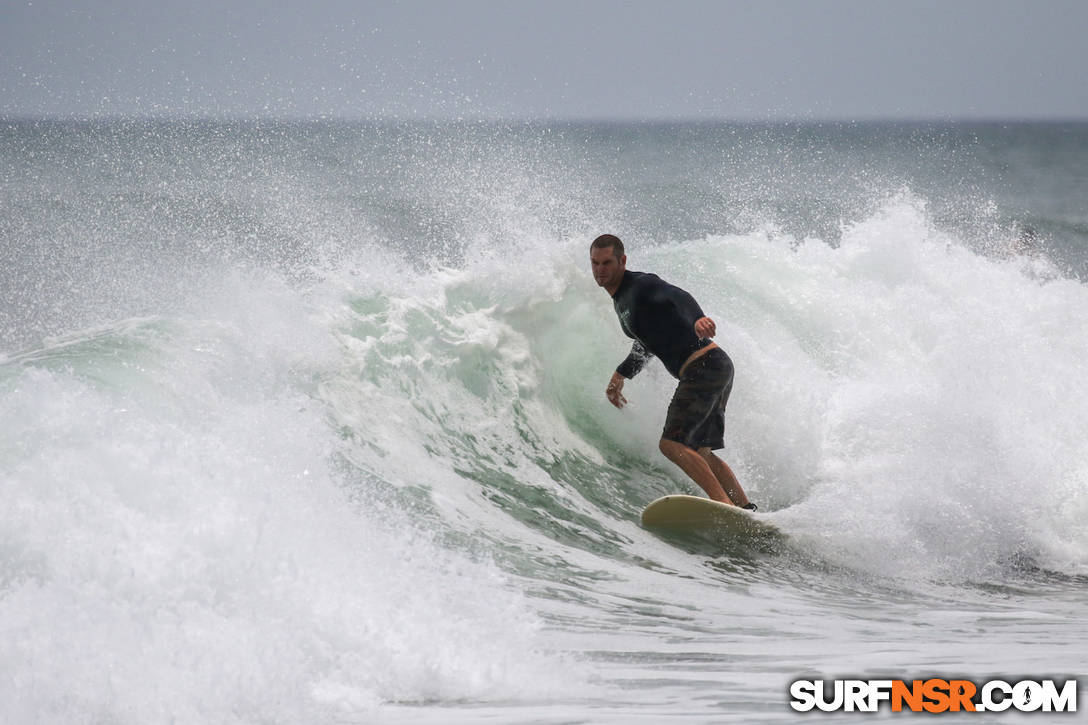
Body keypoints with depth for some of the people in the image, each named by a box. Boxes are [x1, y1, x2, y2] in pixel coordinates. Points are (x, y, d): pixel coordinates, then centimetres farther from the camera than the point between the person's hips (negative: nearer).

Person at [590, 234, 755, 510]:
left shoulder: (641, 285, -10)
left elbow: (678, 297, -31)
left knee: (672, 443, -17)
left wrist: (698, 320, -51)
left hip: (704, 365, -10)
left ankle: (725, 504, -24)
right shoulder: (621, 300, 19)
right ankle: (747, 510, 11)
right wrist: (620, 375, 29)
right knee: (699, 451, 14)